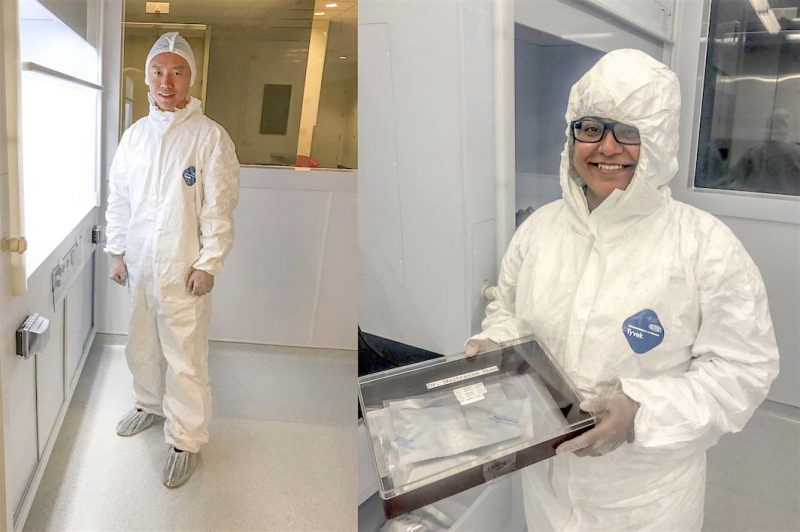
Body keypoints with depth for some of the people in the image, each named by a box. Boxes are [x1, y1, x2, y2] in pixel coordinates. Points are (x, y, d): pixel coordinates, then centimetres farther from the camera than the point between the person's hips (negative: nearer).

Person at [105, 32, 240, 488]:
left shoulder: (210, 136, -10)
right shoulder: (134, 135, 7)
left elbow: (219, 209, -12)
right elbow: (118, 199, 12)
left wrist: (208, 265, -14)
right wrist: (117, 252, 10)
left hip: (183, 268, -6)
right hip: (138, 263, 6)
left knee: (185, 358, 0)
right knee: (142, 346, 21)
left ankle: (187, 440, 15)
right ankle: (151, 404, 44)